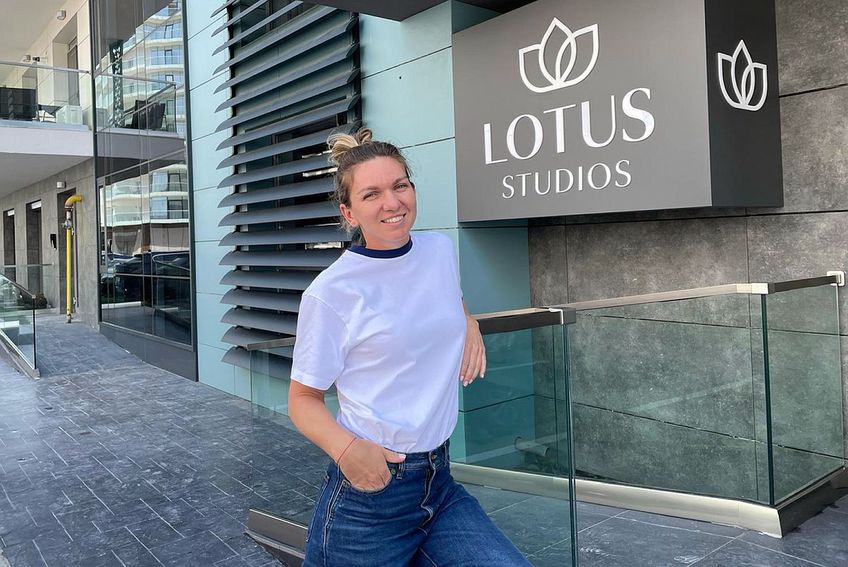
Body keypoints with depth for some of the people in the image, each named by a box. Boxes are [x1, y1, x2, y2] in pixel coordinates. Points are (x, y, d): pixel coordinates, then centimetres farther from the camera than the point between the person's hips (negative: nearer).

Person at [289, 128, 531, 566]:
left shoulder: (442, 250, 2)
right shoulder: (330, 293, -14)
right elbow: (303, 398, -6)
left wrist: (470, 324, 5)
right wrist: (346, 448, -24)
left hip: (440, 481, 5)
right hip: (369, 487, -5)